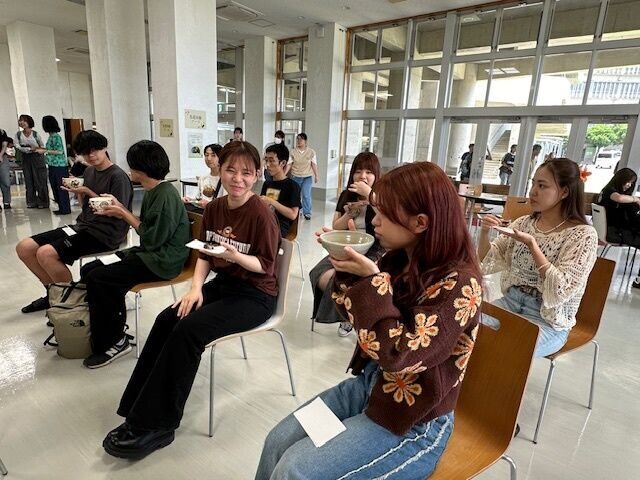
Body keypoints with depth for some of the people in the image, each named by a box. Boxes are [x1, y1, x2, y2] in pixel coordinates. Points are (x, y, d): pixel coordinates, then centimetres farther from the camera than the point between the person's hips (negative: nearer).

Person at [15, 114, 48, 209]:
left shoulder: (35, 134, -2)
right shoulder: (18, 134, 4)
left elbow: (42, 146, 8)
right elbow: (17, 146, -7)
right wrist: (29, 149, -19)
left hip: (37, 158, -3)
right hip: (26, 159, 3)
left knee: (40, 180, -2)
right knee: (28, 180, 6)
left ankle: (42, 202, 6)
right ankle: (32, 202, 13)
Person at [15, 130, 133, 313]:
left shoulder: (118, 176, -10)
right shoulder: (89, 172, 15)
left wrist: (88, 192, -13)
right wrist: (78, 191, 1)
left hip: (104, 233, -9)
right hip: (83, 225, 9)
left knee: (46, 253, -26)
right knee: (24, 248, 2)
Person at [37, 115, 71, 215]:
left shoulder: (56, 137, -14)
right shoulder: (51, 136, 12)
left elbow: (59, 151, -18)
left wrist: (45, 151, -15)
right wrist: (42, 149, 19)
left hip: (59, 166, -9)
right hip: (53, 166, 9)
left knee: (61, 188, -3)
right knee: (55, 187, 13)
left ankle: (65, 209, 4)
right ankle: (62, 208, 21)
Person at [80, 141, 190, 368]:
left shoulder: (165, 196, -19)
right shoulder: (153, 191, 11)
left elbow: (151, 239, -20)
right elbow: (145, 225, 14)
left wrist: (124, 213, -9)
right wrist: (121, 209, 7)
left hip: (162, 260, -10)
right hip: (149, 253, 10)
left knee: (96, 278, -15)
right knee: (89, 270, 5)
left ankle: (112, 342, 3)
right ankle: (114, 331, 14)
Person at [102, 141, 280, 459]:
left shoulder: (261, 215, -18)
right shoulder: (213, 209, 3)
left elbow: (266, 266, -14)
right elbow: (205, 256, 9)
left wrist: (235, 256, -31)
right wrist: (196, 287, -6)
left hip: (256, 295, -7)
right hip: (221, 284, 7)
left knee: (188, 330, -23)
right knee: (166, 320, -14)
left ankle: (156, 425, -10)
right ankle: (139, 413, -4)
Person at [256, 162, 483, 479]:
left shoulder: (459, 282, -24)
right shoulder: (401, 259, -2)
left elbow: (398, 355, -29)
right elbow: (359, 315, 8)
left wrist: (372, 280, -28)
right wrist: (347, 268, -8)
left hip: (412, 422, -7)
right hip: (370, 385, 7)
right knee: (278, 441, 1)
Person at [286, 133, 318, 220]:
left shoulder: (311, 152, -2)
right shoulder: (293, 152, -2)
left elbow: (314, 164, 1)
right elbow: (289, 164, -3)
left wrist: (316, 176, 3)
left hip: (307, 177, -1)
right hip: (296, 177, 2)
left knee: (306, 195, -10)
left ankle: (307, 212, 1)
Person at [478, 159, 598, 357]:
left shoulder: (583, 234, -12)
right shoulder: (523, 223, 3)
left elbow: (561, 291, -20)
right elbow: (487, 262, 4)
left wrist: (531, 244, -24)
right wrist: (484, 232, -14)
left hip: (548, 321, -5)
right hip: (510, 303, 5)